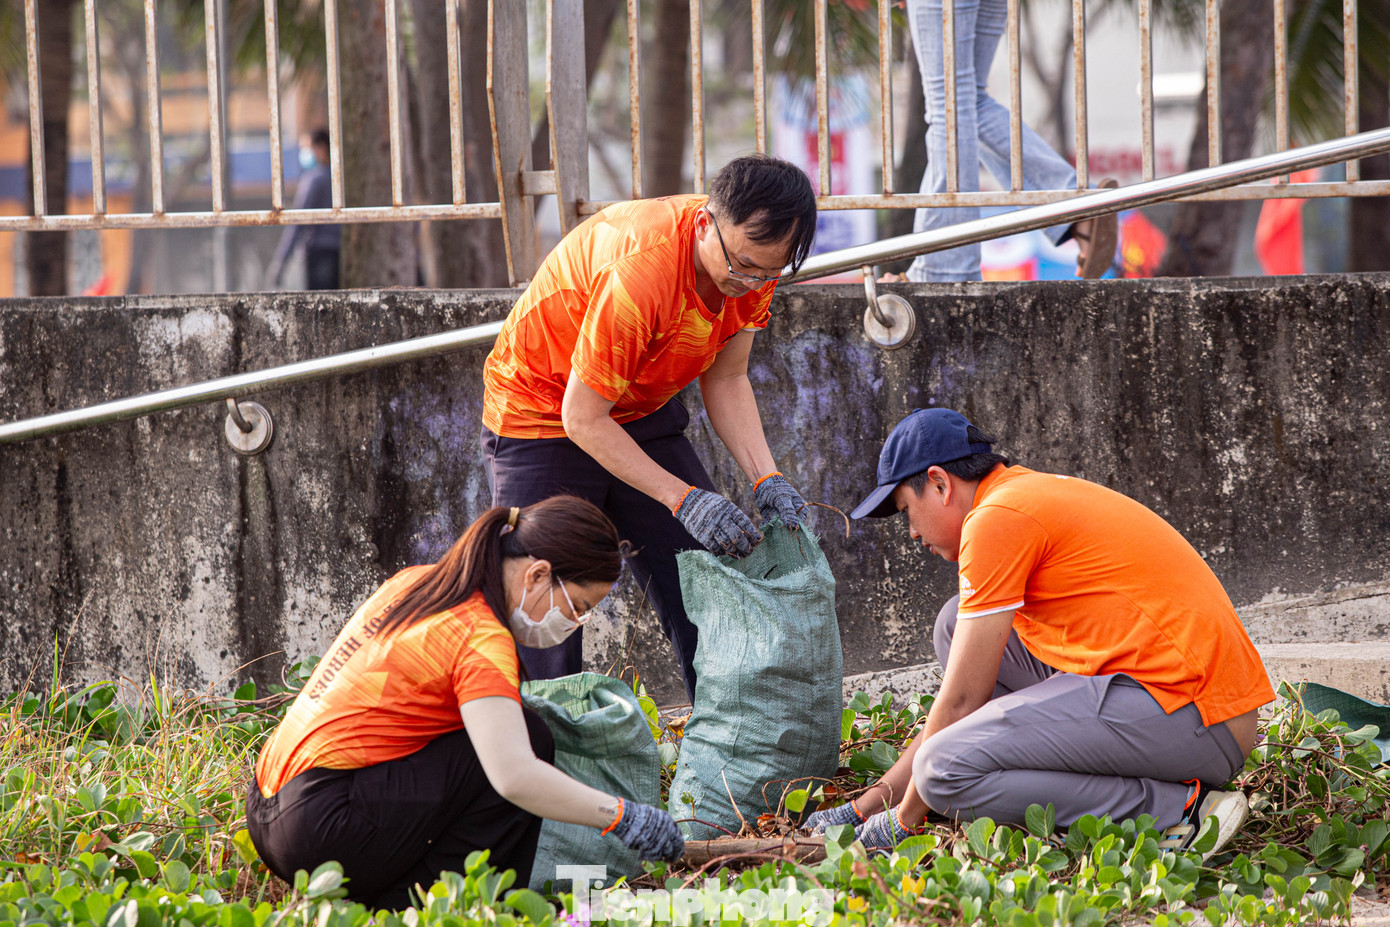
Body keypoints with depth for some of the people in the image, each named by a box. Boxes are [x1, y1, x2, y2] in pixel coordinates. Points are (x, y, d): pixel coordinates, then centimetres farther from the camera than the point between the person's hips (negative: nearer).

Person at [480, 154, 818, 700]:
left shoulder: (754, 256, -15)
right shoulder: (638, 271, -37)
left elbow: (725, 380, -3)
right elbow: (583, 419, -29)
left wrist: (765, 479, -17)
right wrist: (684, 499, -33)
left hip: (642, 413, 6)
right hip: (544, 416, -6)